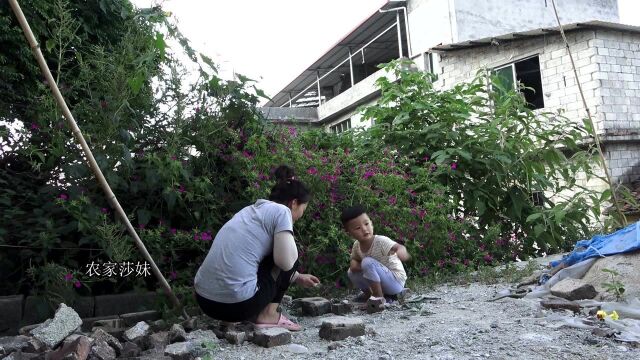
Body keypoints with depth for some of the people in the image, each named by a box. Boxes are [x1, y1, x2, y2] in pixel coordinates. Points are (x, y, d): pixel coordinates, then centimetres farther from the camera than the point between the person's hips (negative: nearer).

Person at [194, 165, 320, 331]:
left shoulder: (251, 210, 21)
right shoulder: (281, 211, -3)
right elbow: (286, 261, -13)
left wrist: (298, 278, 38)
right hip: (237, 303, -8)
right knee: (290, 257, 12)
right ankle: (268, 314, 8)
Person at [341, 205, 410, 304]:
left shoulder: (381, 241, -25)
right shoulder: (357, 245, -4)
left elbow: (399, 247, -41)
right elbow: (354, 259, 11)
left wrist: (401, 252, -66)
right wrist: (354, 264, -14)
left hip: (396, 281, -7)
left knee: (368, 262, -27)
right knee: (351, 272, 1)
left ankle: (379, 297, -15)